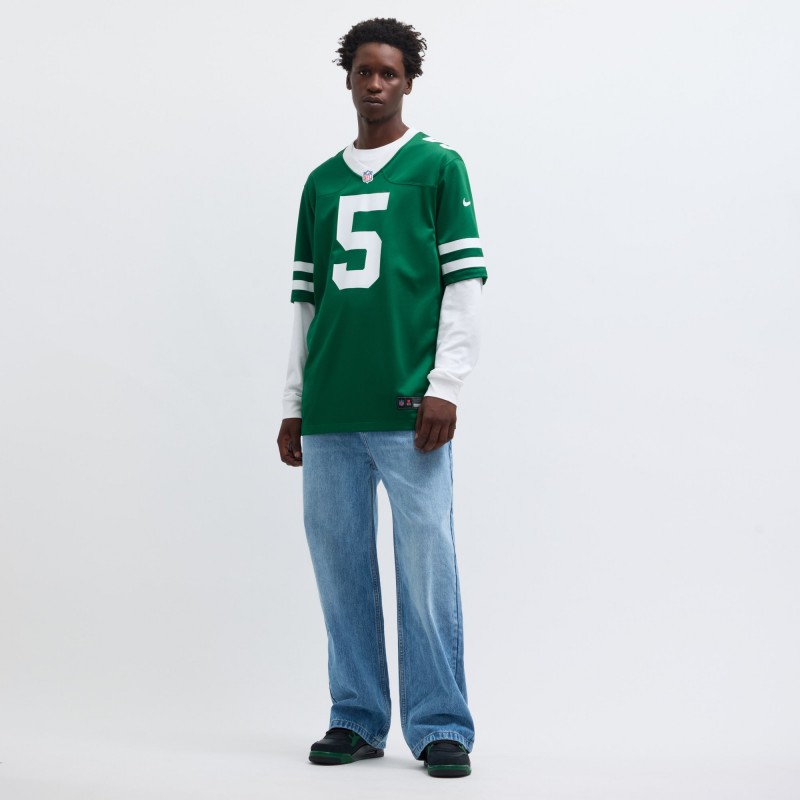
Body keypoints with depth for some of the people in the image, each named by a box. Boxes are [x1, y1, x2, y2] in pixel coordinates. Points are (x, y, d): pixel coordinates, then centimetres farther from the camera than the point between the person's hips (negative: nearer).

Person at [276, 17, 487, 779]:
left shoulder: (438, 167, 5)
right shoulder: (321, 182, 18)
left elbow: (465, 281, -1)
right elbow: (306, 297, 19)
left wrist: (444, 387, -9)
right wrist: (293, 401, 13)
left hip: (407, 408, -4)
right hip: (329, 413, 5)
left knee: (427, 565, -5)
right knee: (340, 565, 6)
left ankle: (440, 726, 2)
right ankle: (356, 719, 15)